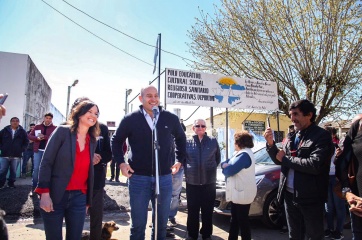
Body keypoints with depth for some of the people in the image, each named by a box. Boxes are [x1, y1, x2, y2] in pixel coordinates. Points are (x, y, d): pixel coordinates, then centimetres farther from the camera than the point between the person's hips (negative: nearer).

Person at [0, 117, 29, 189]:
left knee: (13, 171, 7)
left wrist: (22, 149, 0)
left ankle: (11, 183, 19)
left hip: (16, 156, 0)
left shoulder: (22, 131, 6)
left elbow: (26, 141, 9)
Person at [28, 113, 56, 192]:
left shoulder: (54, 128, 3)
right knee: (36, 169, 1)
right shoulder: (37, 127, 11)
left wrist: (44, 136, -19)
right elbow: (29, 135, 6)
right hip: (38, 150, 2)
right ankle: (34, 188, 10)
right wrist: (37, 138, -13)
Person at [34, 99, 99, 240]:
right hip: (54, 196, -4)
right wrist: (45, 193, -14)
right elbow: (46, 162, -8)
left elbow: (88, 171, 11)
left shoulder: (92, 141, 8)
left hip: (79, 197, 4)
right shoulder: (63, 131, -5)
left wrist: (88, 200, 12)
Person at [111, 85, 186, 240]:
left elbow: (181, 138, 18)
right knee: (138, 224, 10)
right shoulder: (130, 119, -4)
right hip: (138, 178, -1)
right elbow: (116, 140, 9)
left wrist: (180, 160, 13)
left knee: (161, 222, 15)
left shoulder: (171, 118, 0)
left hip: (164, 178, 2)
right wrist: (121, 162, 0)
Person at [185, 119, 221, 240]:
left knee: (208, 211, 10)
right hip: (192, 183, 0)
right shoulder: (187, 142, 0)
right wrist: (188, 171, 8)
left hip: (209, 182, 0)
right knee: (192, 211, 9)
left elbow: (218, 158, 13)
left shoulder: (213, 141, 2)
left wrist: (211, 169, 10)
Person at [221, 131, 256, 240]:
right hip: (238, 192, 10)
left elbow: (230, 170, -24)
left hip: (242, 193, -10)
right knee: (234, 219, 18)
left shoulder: (244, 154, -21)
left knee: (242, 221, 1)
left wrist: (225, 168, -3)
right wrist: (225, 165, -9)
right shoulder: (241, 153, 15)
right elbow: (227, 163, 13)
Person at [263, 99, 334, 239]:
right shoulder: (292, 137, 8)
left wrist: (285, 158, -16)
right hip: (289, 195, 7)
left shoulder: (322, 136, -14)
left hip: (310, 198, -6)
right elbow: (279, 160, 11)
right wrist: (270, 144, -7)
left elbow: (315, 165, -28)